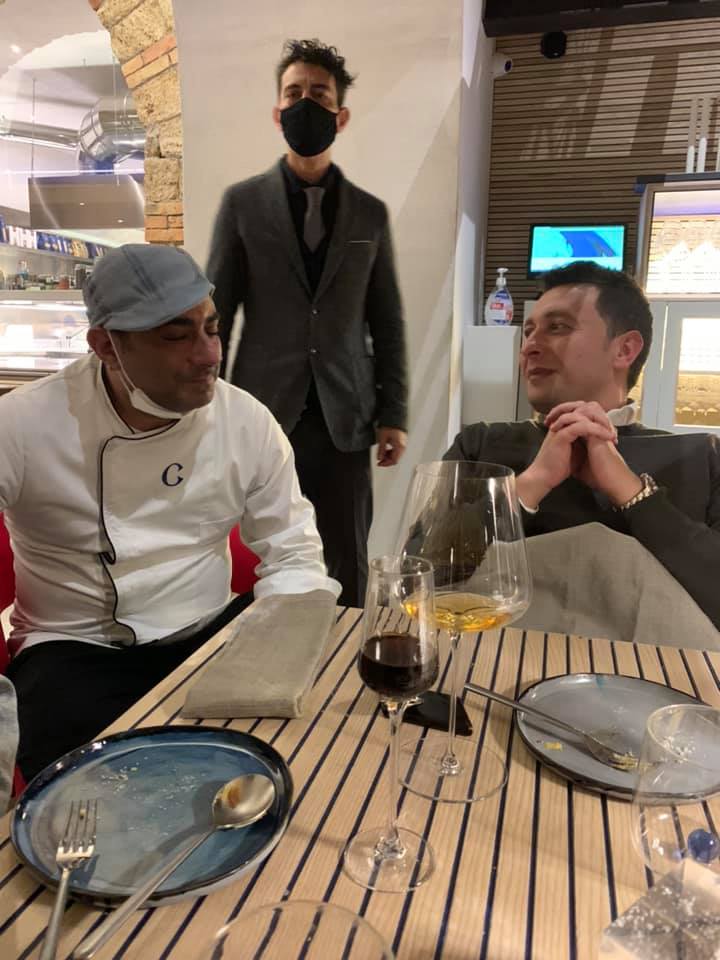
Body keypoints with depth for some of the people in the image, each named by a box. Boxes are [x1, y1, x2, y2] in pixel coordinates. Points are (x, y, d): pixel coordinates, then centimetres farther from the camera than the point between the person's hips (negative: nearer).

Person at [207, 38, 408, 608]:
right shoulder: (242, 203, 6)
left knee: (348, 572, 5)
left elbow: (387, 322, 9)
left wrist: (395, 414, 2)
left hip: (345, 418, 1)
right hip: (263, 415, -1)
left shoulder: (370, 212, 11)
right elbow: (214, 313, 4)